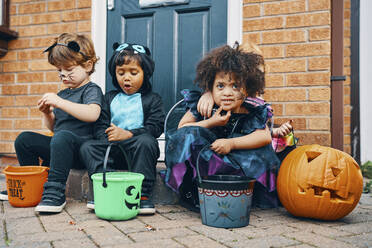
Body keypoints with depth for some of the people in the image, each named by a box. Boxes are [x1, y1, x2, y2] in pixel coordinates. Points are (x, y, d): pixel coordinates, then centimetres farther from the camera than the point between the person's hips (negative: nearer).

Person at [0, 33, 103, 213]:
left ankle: (55, 193, -33)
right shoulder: (62, 93, 19)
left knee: (62, 137, -37)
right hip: (57, 145, 9)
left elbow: (92, 114, -28)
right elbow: (53, 127, 25)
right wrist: (47, 114, 3)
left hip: (82, 146, -8)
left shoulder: (91, 90, -5)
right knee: (24, 139, 1)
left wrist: (59, 102, -26)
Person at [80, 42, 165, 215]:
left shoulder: (152, 99, 7)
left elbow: (155, 127, -6)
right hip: (114, 149, 4)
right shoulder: (110, 98, 20)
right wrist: (108, 135, -12)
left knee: (146, 142, -36)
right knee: (88, 147, -17)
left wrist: (128, 134, -18)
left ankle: (142, 194, -32)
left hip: (137, 149, -4)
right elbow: (101, 125, 12)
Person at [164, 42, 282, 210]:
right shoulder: (201, 105, -10)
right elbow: (181, 127, -10)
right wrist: (211, 123, -24)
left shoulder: (252, 111, -9)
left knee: (260, 152, -25)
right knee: (188, 135, -27)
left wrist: (232, 143, -31)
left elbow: (265, 137, -20)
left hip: (234, 160, 1)